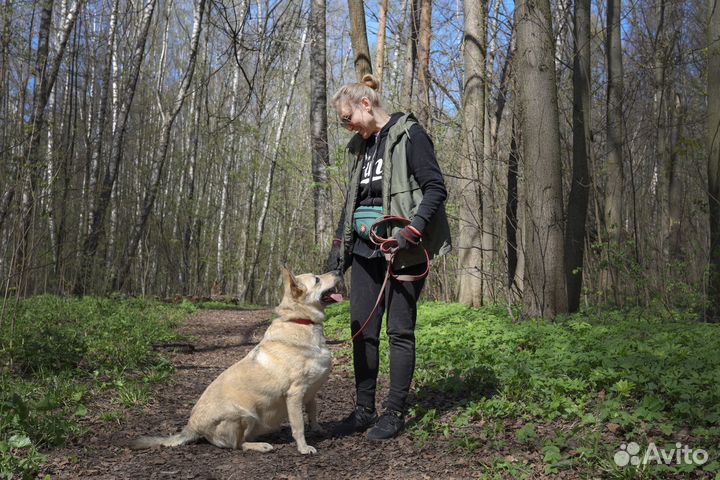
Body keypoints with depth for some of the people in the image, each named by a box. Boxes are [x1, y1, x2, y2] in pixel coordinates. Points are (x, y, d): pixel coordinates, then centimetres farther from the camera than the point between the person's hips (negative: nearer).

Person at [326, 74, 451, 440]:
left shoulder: (409, 135, -5)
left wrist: (412, 231, -22)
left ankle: (394, 413, 8)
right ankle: (364, 409, 15)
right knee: (362, 329, 5)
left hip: (401, 248, -7)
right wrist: (339, 242, 16)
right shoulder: (358, 146, 17)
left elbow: (436, 188, -11)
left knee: (400, 330, -1)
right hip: (365, 247, 7)